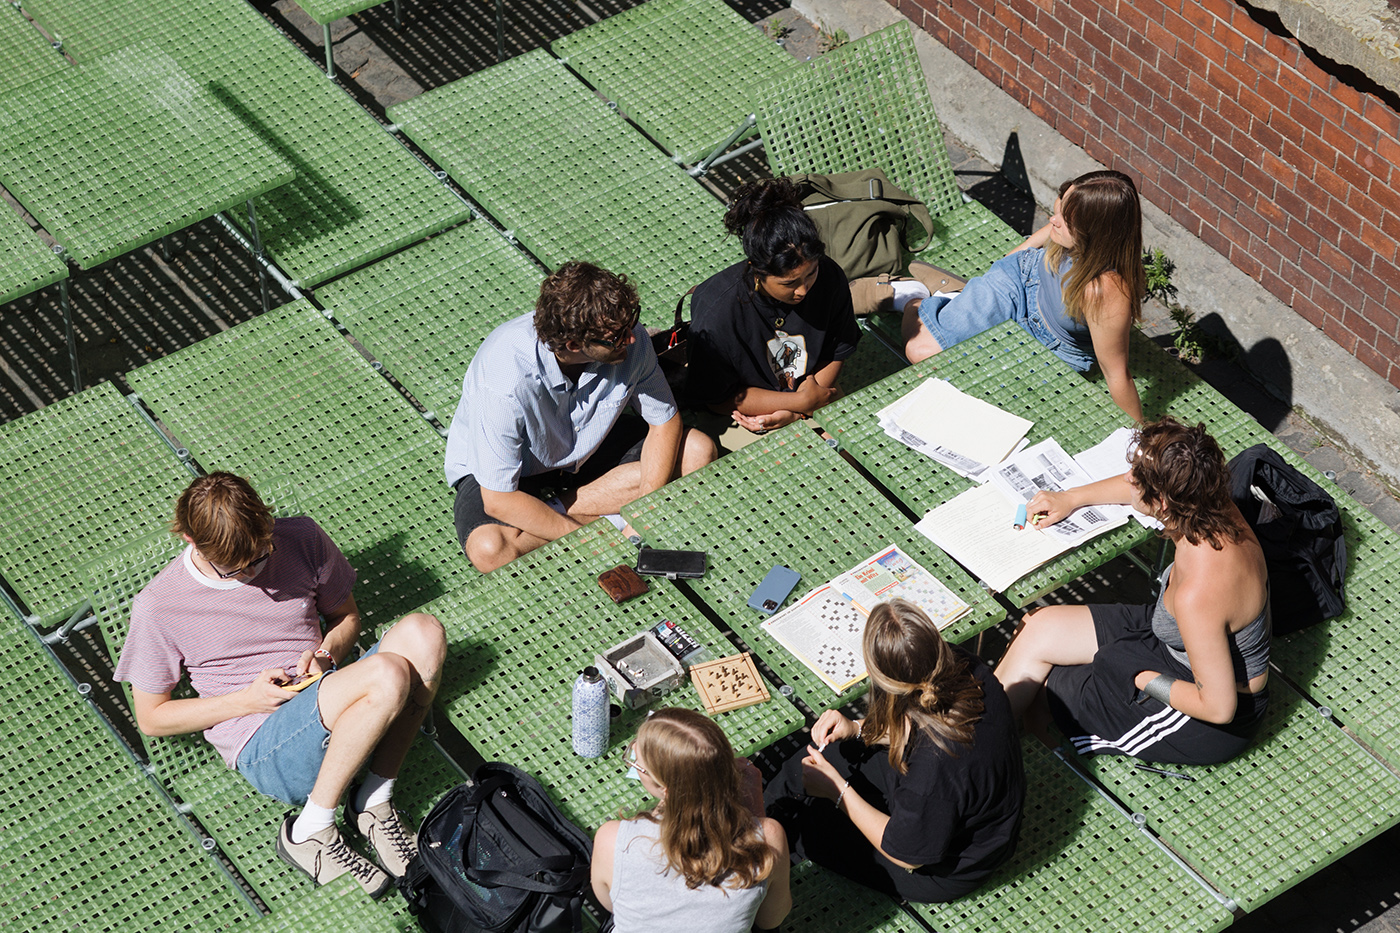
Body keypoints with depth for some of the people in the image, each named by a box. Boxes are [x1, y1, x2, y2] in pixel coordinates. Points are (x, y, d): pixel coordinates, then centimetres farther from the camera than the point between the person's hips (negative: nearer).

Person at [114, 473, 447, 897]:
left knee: (422, 632, -23)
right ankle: (310, 832, -18)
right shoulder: (158, 607, -7)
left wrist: (326, 652, -6)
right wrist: (248, 699, -11)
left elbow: (346, 616, 18)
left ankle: (373, 802, -13)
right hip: (264, 749, -5)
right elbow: (151, 718, 1)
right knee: (388, 674, -32)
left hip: (335, 711, 5)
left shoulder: (301, 539, 1)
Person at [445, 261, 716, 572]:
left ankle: (556, 511, -10)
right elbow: (499, 500, -32)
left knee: (698, 451, -13)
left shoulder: (629, 340, -26)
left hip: (586, 442, 6)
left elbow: (665, 422, -9)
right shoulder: (507, 383, -39)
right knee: (490, 551, -36)